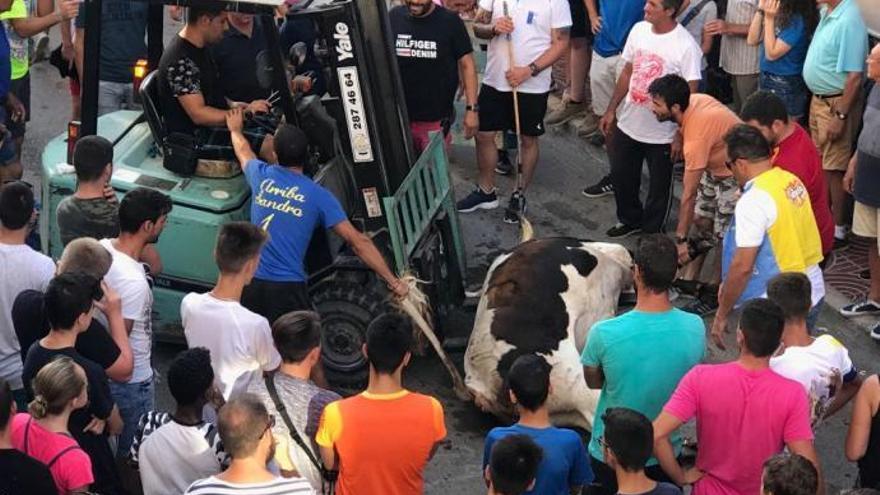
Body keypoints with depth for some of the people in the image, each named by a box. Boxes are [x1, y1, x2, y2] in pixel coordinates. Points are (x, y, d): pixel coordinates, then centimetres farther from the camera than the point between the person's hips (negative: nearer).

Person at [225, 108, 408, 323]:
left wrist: (235, 129, 53)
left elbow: (243, 151, 30)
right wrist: (394, 282, -5)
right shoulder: (318, 196, -5)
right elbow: (357, 241, -8)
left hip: (251, 284, 3)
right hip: (288, 289, -3)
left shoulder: (262, 176, 4)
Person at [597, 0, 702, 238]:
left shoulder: (685, 46, -22)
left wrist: (681, 135, -15)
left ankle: (652, 233, 33)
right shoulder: (639, 30, -4)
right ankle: (630, 220, 43)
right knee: (621, 177, 20)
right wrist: (611, 110, 10)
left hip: (662, 134, -6)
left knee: (659, 188, 12)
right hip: (628, 125, 6)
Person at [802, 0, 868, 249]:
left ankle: (837, 229, 10)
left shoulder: (848, 21, -26)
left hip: (836, 104, -9)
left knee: (834, 169, 0)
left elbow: (855, 76, -26)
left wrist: (840, 116, -24)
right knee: (819, 164, 20)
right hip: (819, 99, 9)